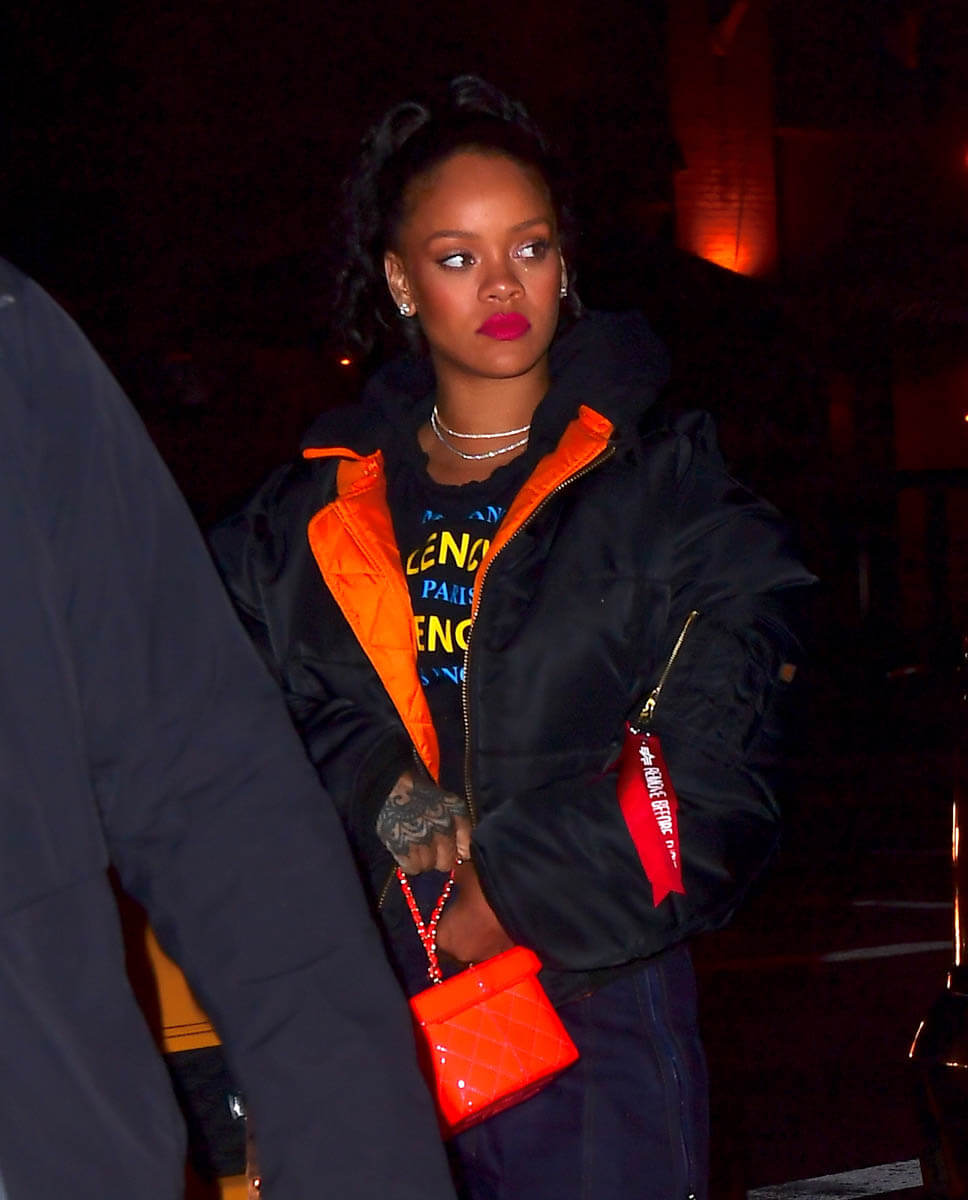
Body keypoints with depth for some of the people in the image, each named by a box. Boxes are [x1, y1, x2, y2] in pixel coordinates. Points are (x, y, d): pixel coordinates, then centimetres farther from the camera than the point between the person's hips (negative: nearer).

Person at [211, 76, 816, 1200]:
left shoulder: (668, 494, 2)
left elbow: (709, 790, -5)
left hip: (594, 1015, -2)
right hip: (367, 1018, 2)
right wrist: (389, 805, -17)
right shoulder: (315, 514, 10)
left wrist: (510, 897, -12)